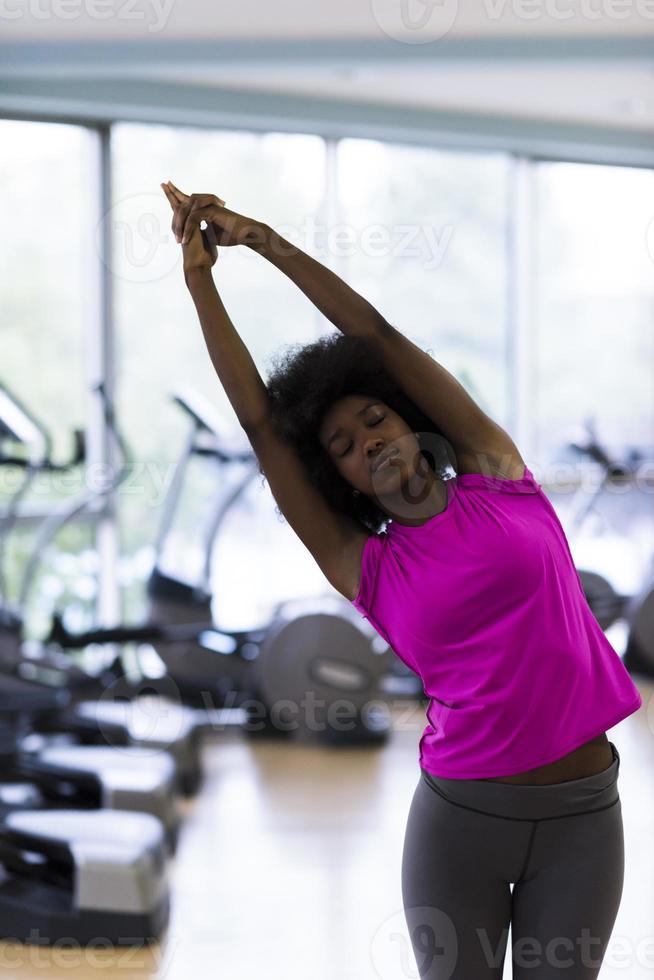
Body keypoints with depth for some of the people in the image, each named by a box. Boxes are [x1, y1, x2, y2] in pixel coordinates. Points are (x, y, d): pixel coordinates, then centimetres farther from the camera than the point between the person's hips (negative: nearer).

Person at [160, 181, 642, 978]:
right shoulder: (366, 569, 1)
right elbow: (259, 420, 0)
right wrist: (201, 281, 2)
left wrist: (264, 238, 1)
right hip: (461, 814, 0)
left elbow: (379, 339, -1)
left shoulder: (496, 474, 3)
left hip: (583, 817, 1)